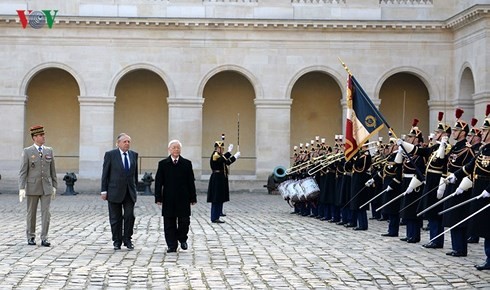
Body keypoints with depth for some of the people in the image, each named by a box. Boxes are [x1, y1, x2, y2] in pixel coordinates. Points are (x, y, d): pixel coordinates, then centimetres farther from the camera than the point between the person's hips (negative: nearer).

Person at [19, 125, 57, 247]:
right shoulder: (27, 152, -3)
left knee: (46, 213, -5)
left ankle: (44, 239, -1)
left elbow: (52, 170, 11)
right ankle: (31, 237, 19)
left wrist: (54, 186, 8)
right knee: (31, 213, 7)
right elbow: (23, 172, -6)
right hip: (32, 188, -2)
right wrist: (21, 189, -14)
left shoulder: (49, 151, 7)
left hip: (46, 188, 2)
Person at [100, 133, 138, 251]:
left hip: (129, 192, 3)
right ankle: (117, 241, 15)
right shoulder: (110, 155, -3)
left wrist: (135, 187, 13)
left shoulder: (134, 155, 8)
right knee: (115, 218, 5)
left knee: (130, 216, -1)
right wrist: (104, 190, -5)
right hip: (115, 191, -3)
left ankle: (127, 240, 12)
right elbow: (105, 174, -2)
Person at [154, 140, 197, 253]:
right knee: (169, 222, 3)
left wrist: (193, 198, 2)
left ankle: (182, 239, 25)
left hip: (183, 199, 0)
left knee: (184, 221, 0)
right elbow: (158, 182, 2)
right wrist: (158, 198, -5)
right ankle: (171, 245, 10)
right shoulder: (163, 164, 4)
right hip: (168, 199, 0)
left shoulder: (187, 163, 5)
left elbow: (191, 182, 5)